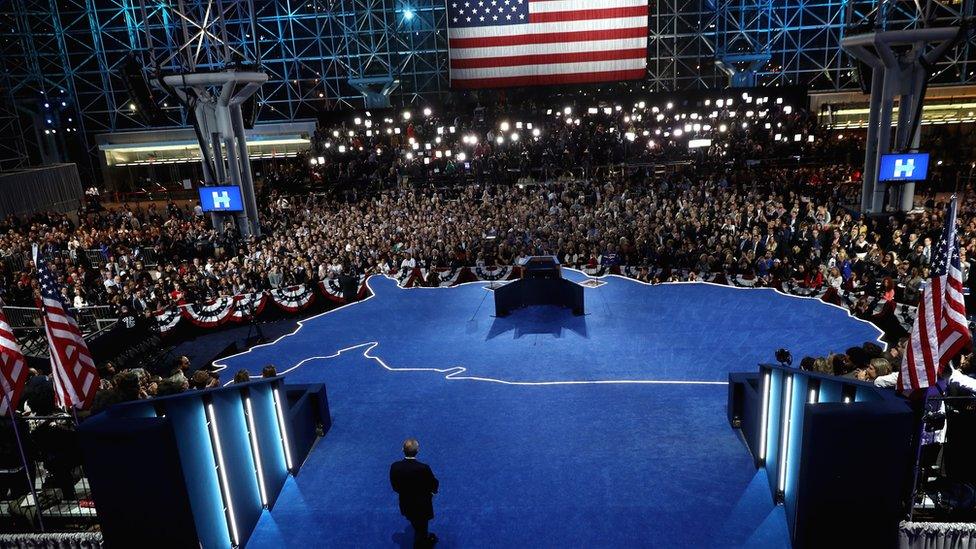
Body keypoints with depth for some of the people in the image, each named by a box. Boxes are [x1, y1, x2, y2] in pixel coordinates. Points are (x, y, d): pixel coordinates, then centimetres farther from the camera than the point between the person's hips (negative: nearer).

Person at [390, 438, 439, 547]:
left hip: (406, 505, 5)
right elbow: (434, 485, -16)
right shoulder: (423, 468, -33)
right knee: (421, 529, 20)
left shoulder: (395, 467, -22)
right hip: (422, 505, -5)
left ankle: (427, 539, 59)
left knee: (418, 527, 33)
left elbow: (395, 487, -7)